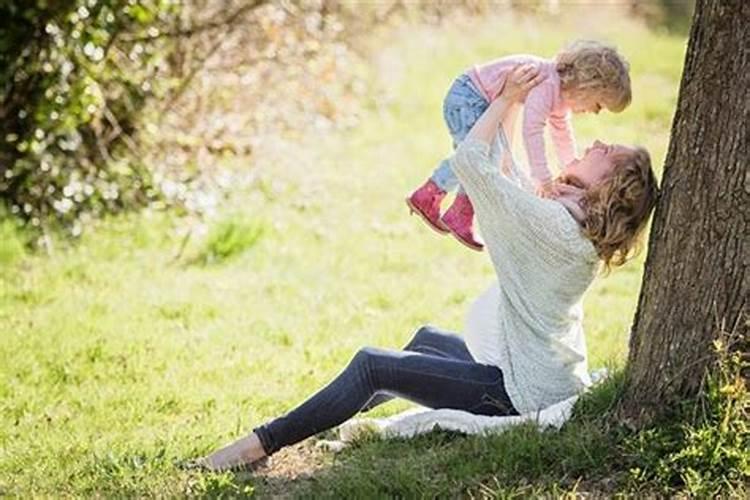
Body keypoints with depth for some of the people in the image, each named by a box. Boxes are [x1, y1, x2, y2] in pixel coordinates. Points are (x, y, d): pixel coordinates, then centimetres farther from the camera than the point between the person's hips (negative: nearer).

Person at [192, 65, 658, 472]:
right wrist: (505, 101, 10)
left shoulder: (552, 223, -23)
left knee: (372, 365, -9)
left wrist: (506, 99, -10)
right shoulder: (579, 226, 5)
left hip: (522, 391, -10)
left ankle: (261, 444, -4)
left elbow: (469, 160, -21)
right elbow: (506, 170, 16)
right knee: (427, 339, 31)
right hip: (547, 376, 10)